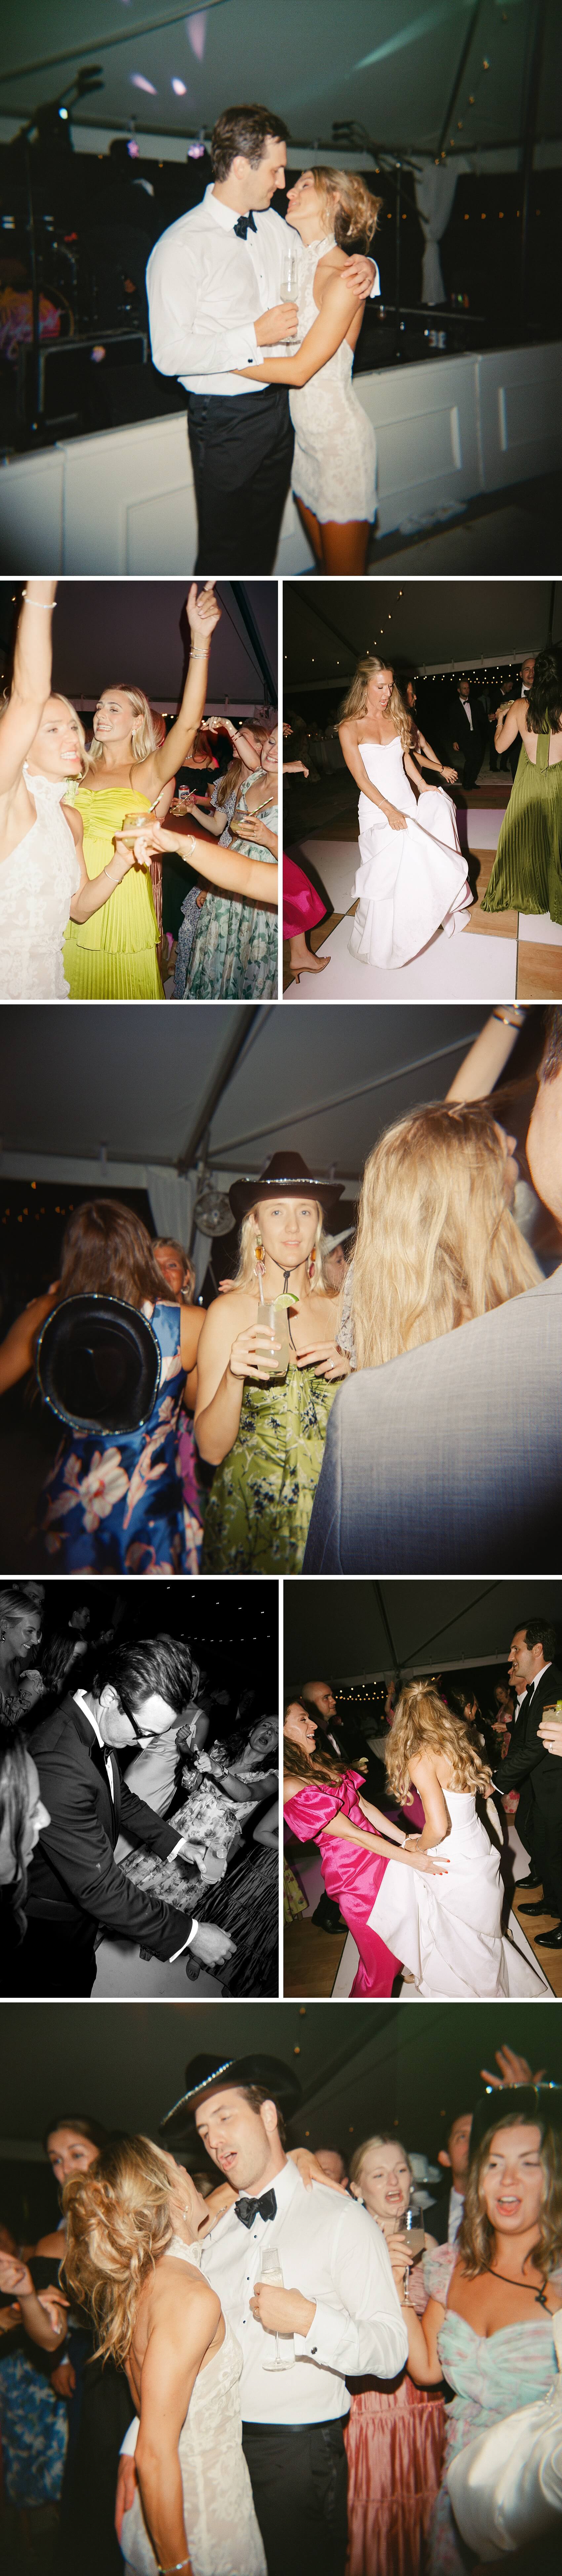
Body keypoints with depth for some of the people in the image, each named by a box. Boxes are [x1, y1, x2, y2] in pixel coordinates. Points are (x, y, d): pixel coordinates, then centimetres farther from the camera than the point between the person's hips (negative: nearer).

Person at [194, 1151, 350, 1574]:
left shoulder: (338, 1310, 4)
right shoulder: (230, 1311, -6)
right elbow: (211, 1449, -11)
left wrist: (351, 1371, -8)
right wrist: (233, 1376, -28)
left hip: (326, 1514, 3)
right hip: (252, 1518, -3)